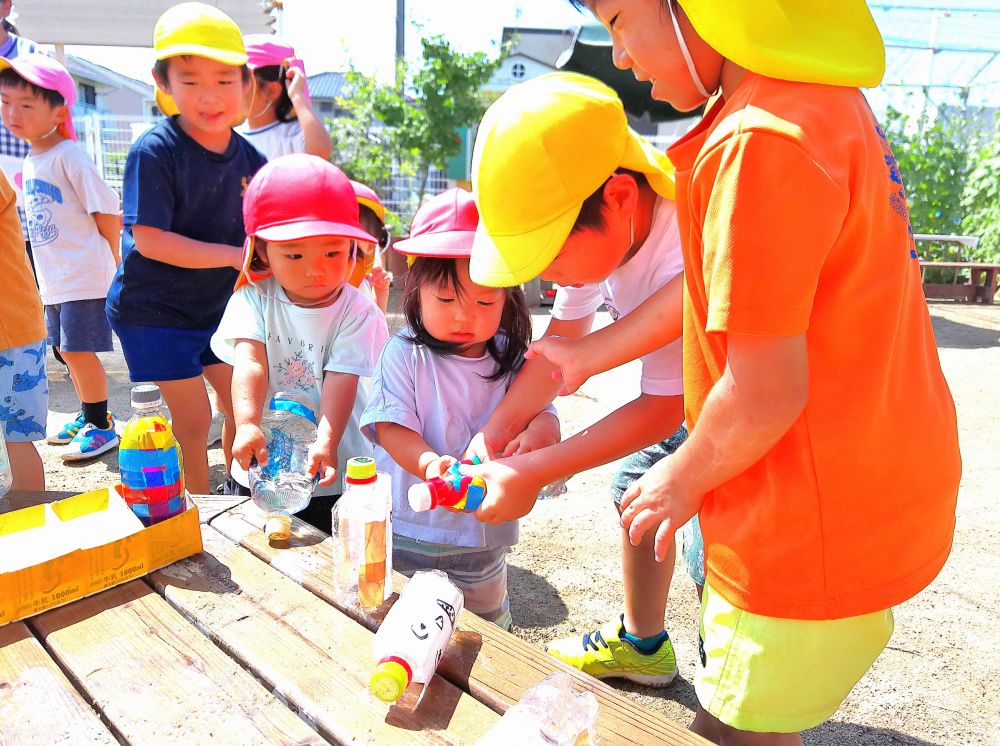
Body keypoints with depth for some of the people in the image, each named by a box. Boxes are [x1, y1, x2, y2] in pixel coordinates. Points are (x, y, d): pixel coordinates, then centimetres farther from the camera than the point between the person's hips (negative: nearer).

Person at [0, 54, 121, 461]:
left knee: (78, 350, -5)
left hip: (84, 276, -9)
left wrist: (110, 261, -5)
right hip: (53, 280, 9)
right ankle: (89, 416, 29)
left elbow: (107, 212, -15)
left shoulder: (68, 156, -13)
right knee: (66, 349, 15)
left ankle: (101, 426, 8)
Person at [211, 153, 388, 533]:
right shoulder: (253, 300, -4)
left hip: (335, 476, -1)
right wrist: (247, 424, -35)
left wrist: (327, 442, -34)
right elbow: (250, 362, -18)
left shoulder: (357, 312, -9)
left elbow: (341, 381, -19)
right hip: (260, 469, 2)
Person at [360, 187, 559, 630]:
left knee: (488, 622, 22)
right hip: (408, 526, -2)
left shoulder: (512, 359, -3)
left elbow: (544, 417, -8)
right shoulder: (404, 354, -11)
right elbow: (391, 428, -16)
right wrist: (429, 463, -35)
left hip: (484, 527, 3)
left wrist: (533, 435, -32)